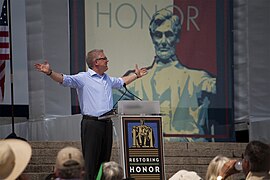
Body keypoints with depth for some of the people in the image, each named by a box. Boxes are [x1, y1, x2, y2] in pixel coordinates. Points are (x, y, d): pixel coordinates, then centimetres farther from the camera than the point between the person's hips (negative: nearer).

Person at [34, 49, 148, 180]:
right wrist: (50, 73, -34)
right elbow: (64, 79, -18)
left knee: (105, 159, 9)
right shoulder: (83, 78, -5)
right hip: (91, 123, -7)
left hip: (107, 123, 7)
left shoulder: (107, 79, 19)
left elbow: (121, 81, 40)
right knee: (90, 160, -8)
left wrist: (136, 75, 49)